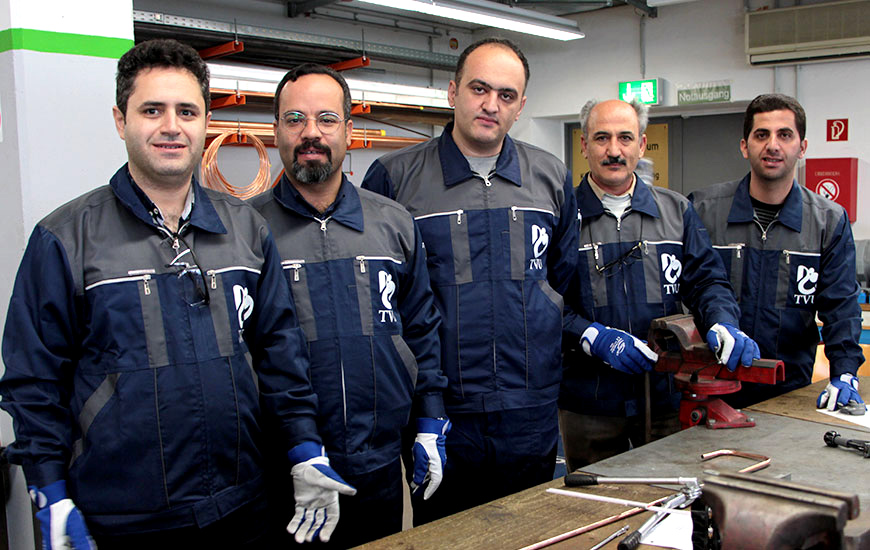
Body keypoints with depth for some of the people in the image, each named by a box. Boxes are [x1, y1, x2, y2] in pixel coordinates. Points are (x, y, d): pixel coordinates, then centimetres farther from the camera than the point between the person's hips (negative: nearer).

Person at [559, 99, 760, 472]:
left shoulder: (676, 211, 10)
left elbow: (706, 280, 6)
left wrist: (722, 323, -15)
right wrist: (593, 337, -20)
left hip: (668, 399, 3)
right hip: (588, 402, -2)